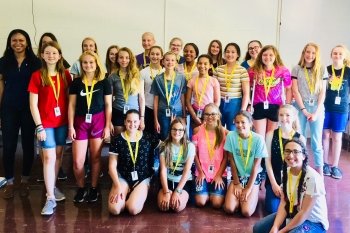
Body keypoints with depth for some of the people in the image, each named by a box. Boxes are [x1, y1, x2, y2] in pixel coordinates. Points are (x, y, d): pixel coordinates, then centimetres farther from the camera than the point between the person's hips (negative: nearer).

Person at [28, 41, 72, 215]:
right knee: (49, 158, -4)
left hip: (62, 121, 4)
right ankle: (50, 198, 1)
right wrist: (39, 126, -12)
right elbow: (33, 104, -7)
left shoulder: (65, 74, 4)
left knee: (58, 155, 13)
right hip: (46, 123, -4)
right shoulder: (37, 76, -6)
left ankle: (53, 187, 30)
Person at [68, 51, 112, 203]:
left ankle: (93, 188, 22)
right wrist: (70, 126, -2)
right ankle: (81, 188, 19)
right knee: (77, 161, -2)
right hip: (80, 121, 1)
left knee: (95, 157, 7)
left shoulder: (104, 82, 1)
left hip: (98, 121, -1)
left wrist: (107, 126, -2)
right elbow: (72, 105, 4)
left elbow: (108, 105, 3)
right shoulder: (76, 82, 4)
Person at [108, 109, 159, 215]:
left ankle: (139, 196, 10)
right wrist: (118, 186, -12)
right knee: (114, 209, -22)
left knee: (133, 209, -25)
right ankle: (127, 194, 11)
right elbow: (112, 166, -3)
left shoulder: (149, 138, -4)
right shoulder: (117, 140, -4)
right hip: (122, 177, 1)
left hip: (143, 179, -1)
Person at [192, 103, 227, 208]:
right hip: (202, 173, 1)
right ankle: (206, 193, 22)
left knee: (217, 204, -13)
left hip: (219, 173, 0)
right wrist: (201, 172, -5)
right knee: (200, 202, -12)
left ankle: (214, 194, 22)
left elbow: (226, 157, -2)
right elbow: (195, 154, 1)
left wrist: (219, 175, -9)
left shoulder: (224, 132, -4)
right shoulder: (197, 130, -2)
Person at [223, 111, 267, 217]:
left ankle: (253, 196, 14)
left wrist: (249, 188, -11)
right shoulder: (231, 136, -12)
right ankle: (240, 196, 15)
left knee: (246, 212, -18)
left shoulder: (258, 139, -16)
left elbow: (256, 165, -11)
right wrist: (237, 183, -4)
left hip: (253, 176, -2)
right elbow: (232, 162, -5)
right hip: (237, 175, 2)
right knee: (229, 209, -16)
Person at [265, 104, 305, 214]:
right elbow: (267, 160, -4)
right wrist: (274, 183, -9)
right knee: (272, 209, -10)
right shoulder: (271, 135, -5)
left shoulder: (300, 138, -5)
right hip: (274, 178, 0)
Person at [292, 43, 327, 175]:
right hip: (301, 107, 0)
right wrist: (304, 110, -9)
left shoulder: (322, 70, 4)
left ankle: (319, 171, 10)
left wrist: (316, 112, -7)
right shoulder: (297, 69, 2)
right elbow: (295, 91, -2)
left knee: (317, 141, 2)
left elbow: (323, 92, 1)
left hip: (317, 107, 0)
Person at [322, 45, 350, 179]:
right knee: (325, 135, 7)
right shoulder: (325, 70, -1)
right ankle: (325, 163, 20)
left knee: (337, 137, 7)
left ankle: (335, 166, 16)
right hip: (325, 107, 0)